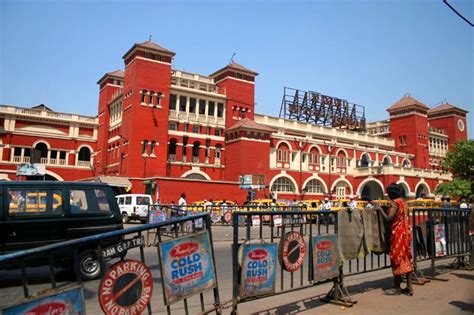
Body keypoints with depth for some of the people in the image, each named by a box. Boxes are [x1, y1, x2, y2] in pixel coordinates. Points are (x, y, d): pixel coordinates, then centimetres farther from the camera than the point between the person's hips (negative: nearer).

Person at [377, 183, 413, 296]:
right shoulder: (402, 202, 12)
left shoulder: (394, 203, -15)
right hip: (405, 232, 9)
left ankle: (397, 288, 6)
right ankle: (409, 286, 13)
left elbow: (388, 218, -22)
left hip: (397, 233, -9)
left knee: (397, 258, -2)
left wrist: (380, 209, -10)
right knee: (406, 258, 9)